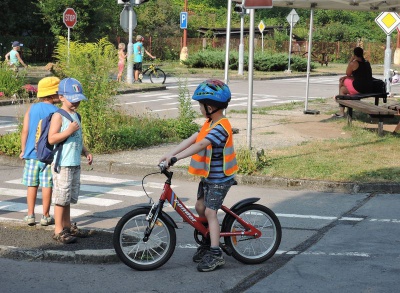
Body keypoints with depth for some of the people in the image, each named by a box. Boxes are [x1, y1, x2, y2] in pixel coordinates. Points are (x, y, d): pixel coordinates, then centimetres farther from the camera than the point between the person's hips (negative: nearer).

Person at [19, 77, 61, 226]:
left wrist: (23, 150, 12)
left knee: (32, 185, 11)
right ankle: (45, 216, 11)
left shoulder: (32, 109, 3)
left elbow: (25, 131, 2)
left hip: (32, 154, 4)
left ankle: (30, 215, 15)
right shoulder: (56, 112, -8)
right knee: (47, 186, 4)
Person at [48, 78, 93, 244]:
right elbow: (51, 139, -19)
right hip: (62, 163, -8)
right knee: (61, 197, -4)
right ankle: (58, 230, 2)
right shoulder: (59, 116, -10)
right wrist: (69, 131, -24)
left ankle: (67, 226, 26)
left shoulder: (75, 115, 16)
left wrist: (86, 152, 14)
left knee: (69, 197, 16)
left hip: (75, 163, 8)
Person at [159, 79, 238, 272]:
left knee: (210, 211, -10)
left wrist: (176, 157, -40)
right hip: (208, 175, 9)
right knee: (200, 208, 13)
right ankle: (207, 243, 29)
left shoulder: (221, 127, -24)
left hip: (220, 178, -9)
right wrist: (170, 154, -8)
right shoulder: (210, 124, 7)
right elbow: (192, 139, 1)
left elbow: (200, 145, -34)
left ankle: (216, 254, -6)